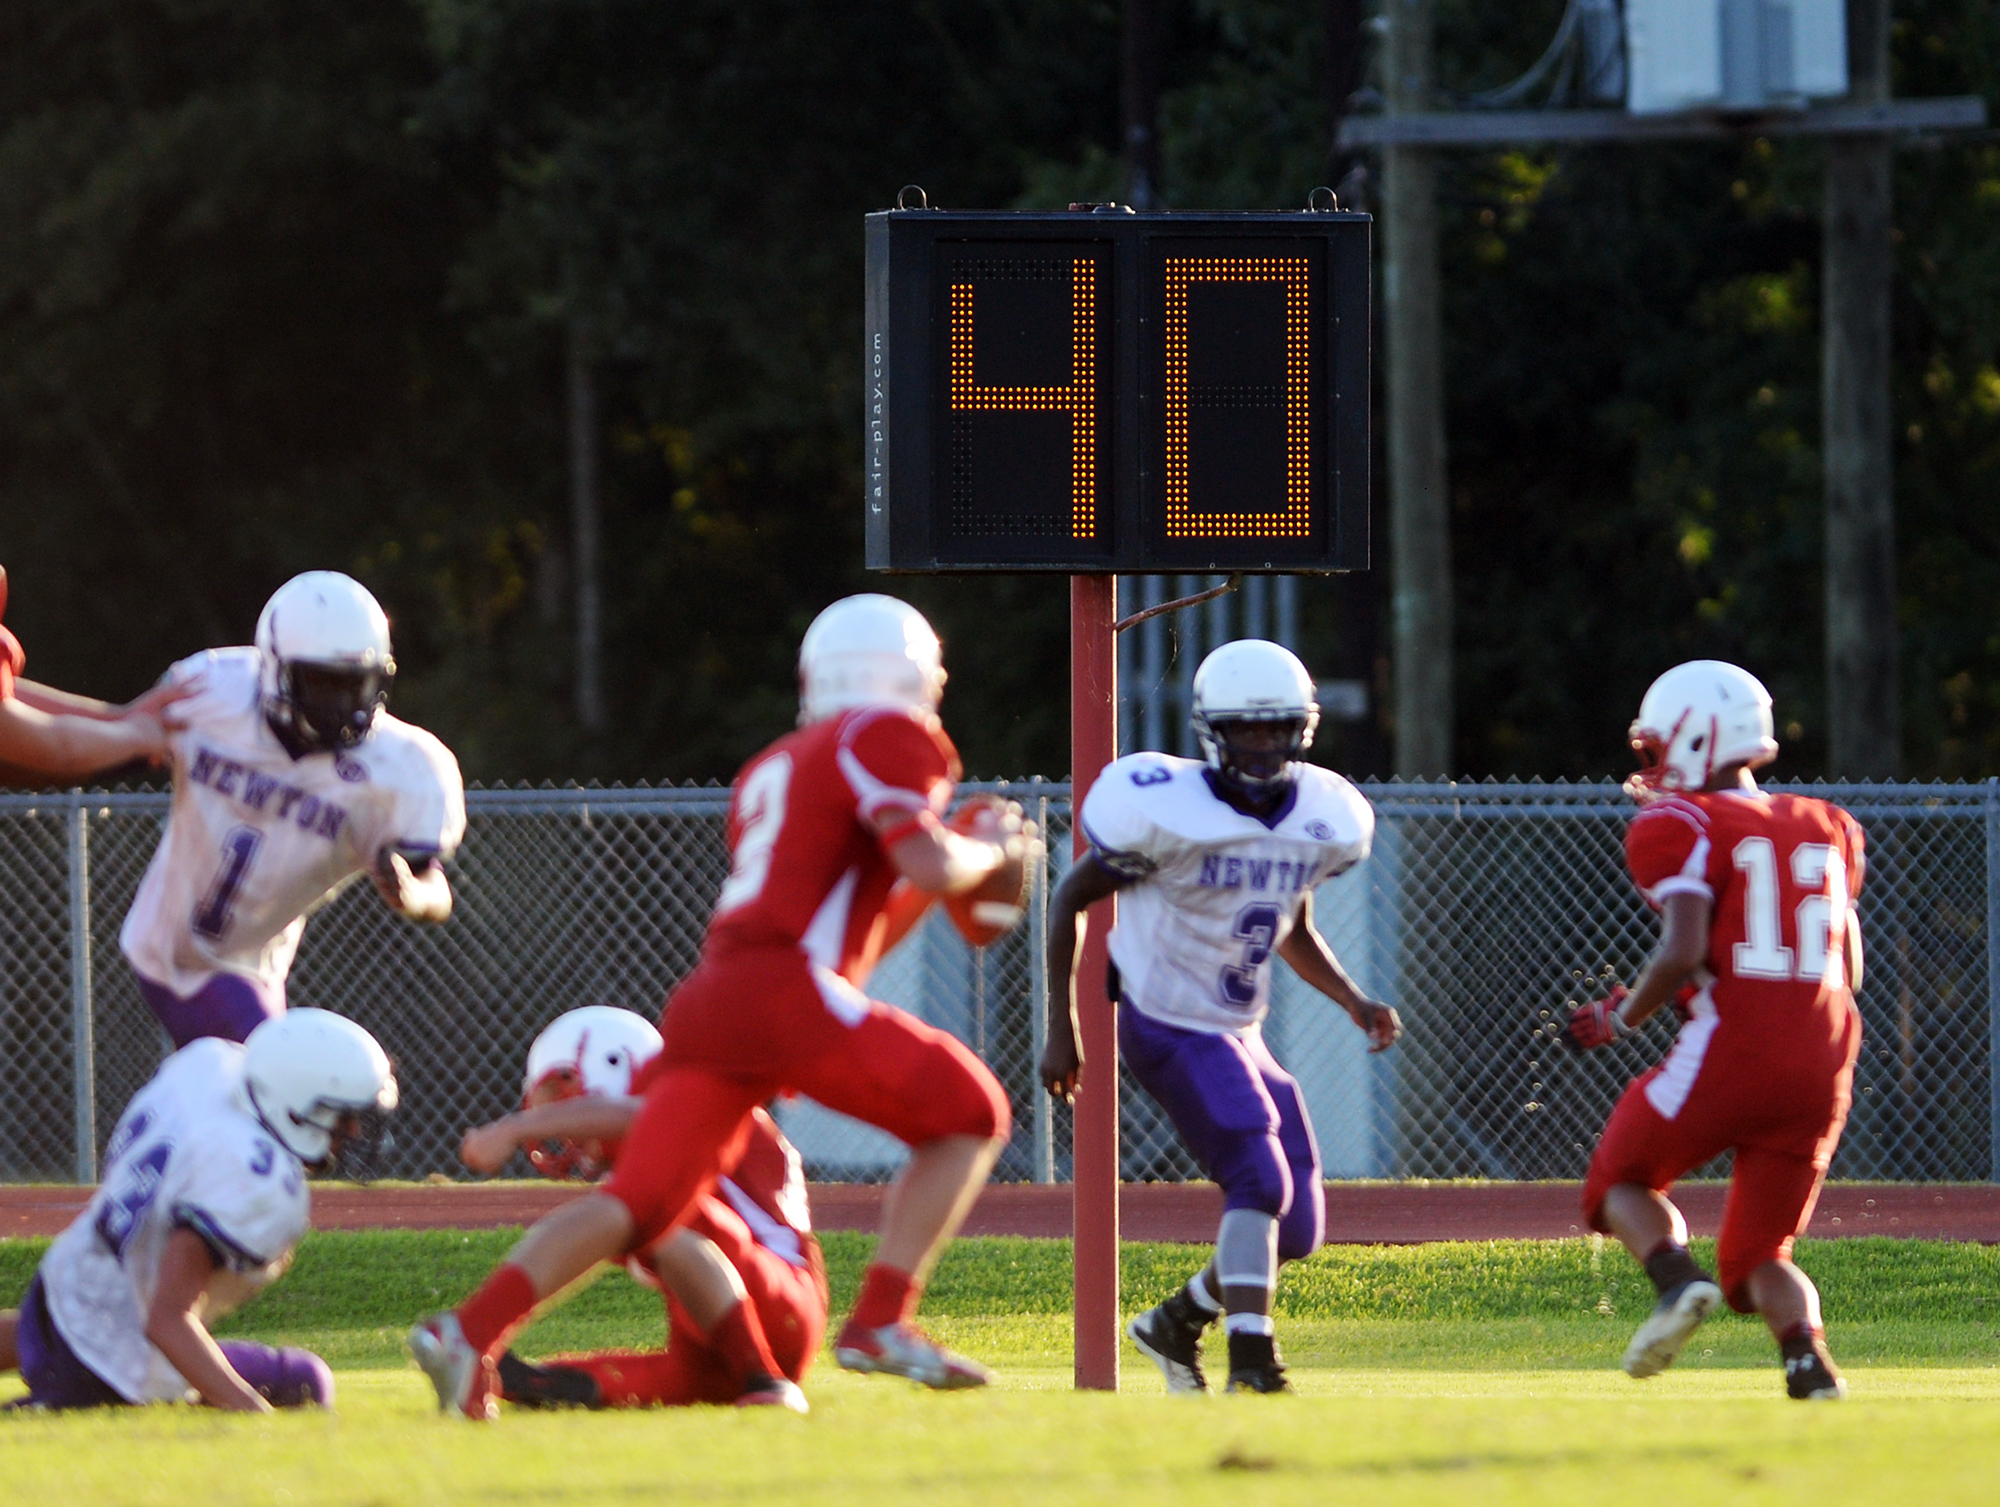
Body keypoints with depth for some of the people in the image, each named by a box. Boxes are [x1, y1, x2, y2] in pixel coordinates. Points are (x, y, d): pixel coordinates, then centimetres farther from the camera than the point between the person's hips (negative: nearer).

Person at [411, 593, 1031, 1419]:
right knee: (969, 1117, 8)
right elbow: (929, 866, -9)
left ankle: (470, 1329, -17)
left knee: (635, 1204, 1)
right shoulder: (888, 737, 5)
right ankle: (881, 1321, -2)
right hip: (785, 993, -7)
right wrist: (993, 851, 12)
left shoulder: (772, 770, 31)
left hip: (709, 999, 7)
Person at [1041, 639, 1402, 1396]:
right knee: (1260, 1179, -24)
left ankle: (1176, 1324, 28)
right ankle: (1251, 1357, -27)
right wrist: (1062, 1030, -7)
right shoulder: (1169, 813, -18)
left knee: (1296, 1229, 7)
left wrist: (1355, 1003, 4)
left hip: (1240, 1035, 7)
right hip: (1169, 1028, -7)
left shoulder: (1322, 822, 2)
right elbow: (1071, 898, -6)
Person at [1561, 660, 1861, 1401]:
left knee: (1623, 1179, 19)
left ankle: (1677, 1279, -10)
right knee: (1757, 1256, 15)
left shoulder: (1683, 828, -2)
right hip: (1824, 1068, 5)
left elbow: (1683, 952, -14)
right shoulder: (1825, 829, 19)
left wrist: (1619, 1020, 2)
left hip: (1730, 1057, -5)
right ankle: (1806, 1353, -14)